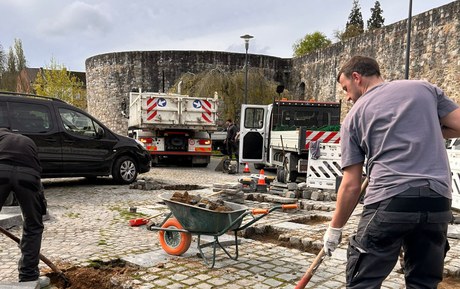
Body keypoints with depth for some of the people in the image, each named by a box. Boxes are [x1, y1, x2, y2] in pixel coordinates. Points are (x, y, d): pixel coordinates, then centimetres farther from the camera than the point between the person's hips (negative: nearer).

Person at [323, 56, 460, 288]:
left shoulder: (354, 115, 8)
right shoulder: (424, 88, 14)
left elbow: (351, 185, 6)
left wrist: (335, 228, 16)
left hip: (389, 201, -3)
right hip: (438, 201, 4)